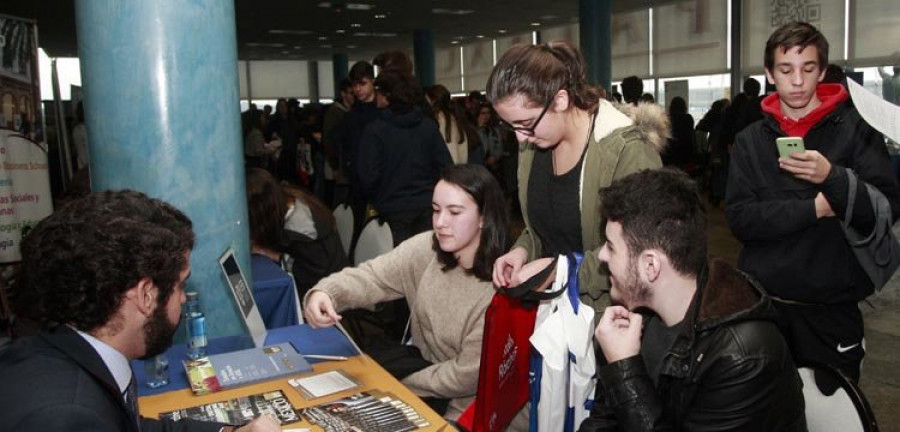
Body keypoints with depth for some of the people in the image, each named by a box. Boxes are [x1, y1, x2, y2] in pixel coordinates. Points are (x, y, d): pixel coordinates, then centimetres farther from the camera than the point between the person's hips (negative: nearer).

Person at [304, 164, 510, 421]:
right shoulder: (426, 249, -8)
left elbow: (469, 374, -18)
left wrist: (400, 387, -11)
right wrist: (325, 292, -37)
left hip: (467, 405, -5)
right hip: (424, 365, 5)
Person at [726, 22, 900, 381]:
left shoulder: (856, 129, -1)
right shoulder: (750, 140, 3)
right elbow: (740, 219, -6)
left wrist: (832, 177, -26)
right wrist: (813, 209, -16)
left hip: (832, 308, -1)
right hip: (762, 303, 2)